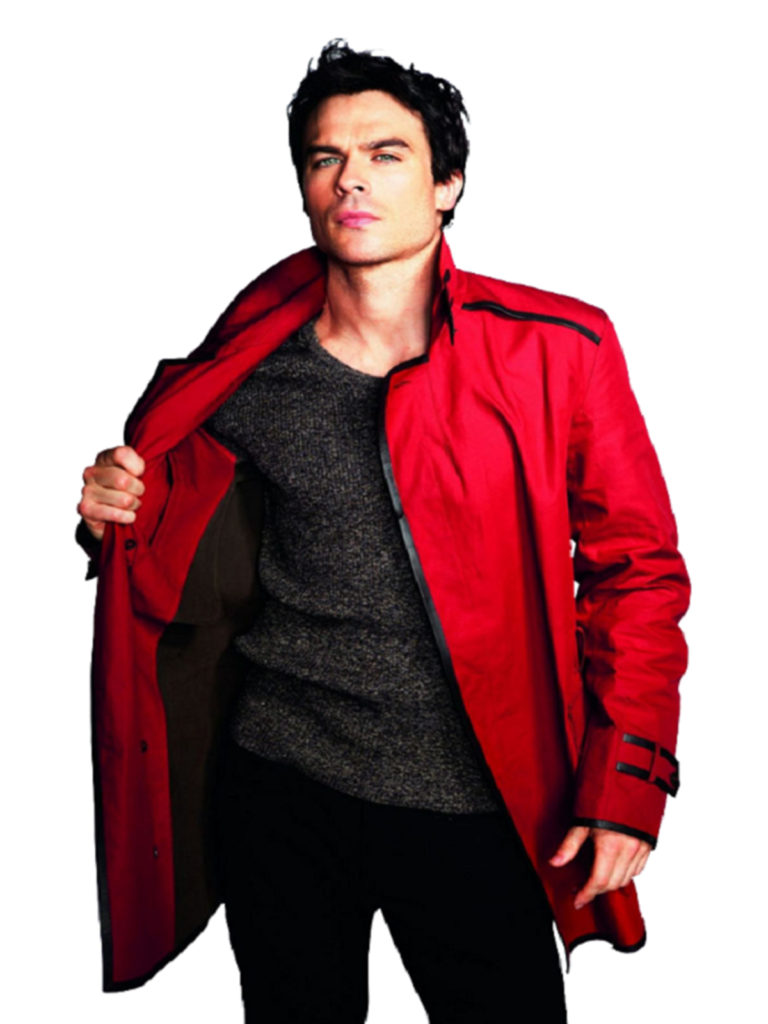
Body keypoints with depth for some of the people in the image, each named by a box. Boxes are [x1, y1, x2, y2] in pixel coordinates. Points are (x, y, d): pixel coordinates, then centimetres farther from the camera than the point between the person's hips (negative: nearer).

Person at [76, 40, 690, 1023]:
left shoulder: (556, 351, -8)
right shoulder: (244, 376, -1)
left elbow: (636, 571, -3)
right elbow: (192, 577, 14)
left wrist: (626, 786, -8)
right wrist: (126, 517, -8)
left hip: (472, 810, -2)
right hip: (275, 793, 2)